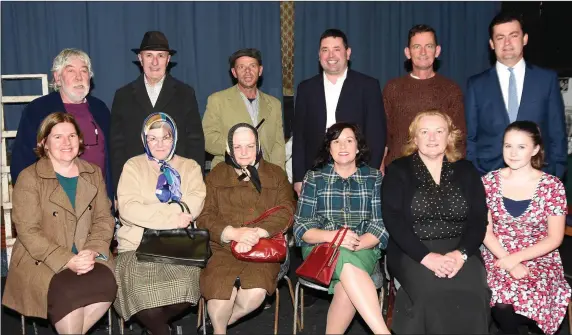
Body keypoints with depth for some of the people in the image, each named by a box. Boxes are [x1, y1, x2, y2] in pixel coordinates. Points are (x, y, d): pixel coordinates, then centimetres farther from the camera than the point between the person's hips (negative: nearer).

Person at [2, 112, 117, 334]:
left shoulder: (94, 173, 12)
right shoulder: (29, 178, -2)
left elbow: (104, 219, 6)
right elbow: (28, 232, -10)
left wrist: (92, 251, -13)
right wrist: (66, 260, -20)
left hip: (87, 256, 4)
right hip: (40, 259, -3)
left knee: (106, 285, -26)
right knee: (69, 293, -32)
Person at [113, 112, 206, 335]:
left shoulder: (190, 167, 16)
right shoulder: (133, 166, 11)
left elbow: (195, 203, -4)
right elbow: (128, 209, -6)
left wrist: (152, 212, -13)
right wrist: (172, 216, -12)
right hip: (138, 245, -1)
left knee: (184, 285, -29)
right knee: (143, 289, -30)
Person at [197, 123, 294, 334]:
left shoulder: (276, 174, 15)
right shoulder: (216, 176, 13)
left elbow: (286, 211, 1)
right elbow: (205, 216, 3)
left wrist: (256, 234, -15)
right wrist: (234, 232, -16)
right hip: (223, 248, 0)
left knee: (256, 292, -28)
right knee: (221, 291, -29)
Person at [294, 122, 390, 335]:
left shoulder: (374, 178, 9)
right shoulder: (314, 178, 7)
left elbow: (381, 226, 1)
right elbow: (301, 228, 0)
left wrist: (355, 244, -18)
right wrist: (334, 236, -19)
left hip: (363, 250, 1)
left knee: (345, 288, -35)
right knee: (347, 262, -36)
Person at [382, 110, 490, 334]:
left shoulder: (466, 171, 13)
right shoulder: (398, 171, 5)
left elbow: (479, 218, 4)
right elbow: (393, 220, -6)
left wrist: (461, 253, -15)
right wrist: (426, 256, -18)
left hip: (460, 250, 2)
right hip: (412, 252, -2)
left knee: (472, 295, -26)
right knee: (433, 295, -31)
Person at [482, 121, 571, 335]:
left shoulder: (552, 186, -5)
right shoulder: (489, 181, 0)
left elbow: (554, 238, -5)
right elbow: (485, 230, -1)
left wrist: (515, 258, -15)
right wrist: (508, 261, -15)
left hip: (539, 260, -1)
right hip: (498, 257, 1)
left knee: (528, 300, -29)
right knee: (502, 306, -26)